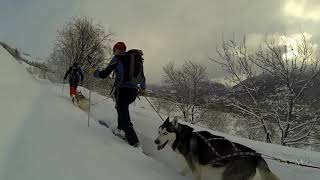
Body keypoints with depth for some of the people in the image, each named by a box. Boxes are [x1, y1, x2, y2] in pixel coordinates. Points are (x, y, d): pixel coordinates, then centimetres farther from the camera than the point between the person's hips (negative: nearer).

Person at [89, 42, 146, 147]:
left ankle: (133, 141, 0)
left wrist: (94, 72, 19)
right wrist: (142, 88, 34)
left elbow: (104, 74, 0)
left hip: (122, 90, -6)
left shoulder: (117, 58, 0)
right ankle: (122, 130, 26)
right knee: (122, 107, 29)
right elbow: (142, 76, 19)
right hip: (134, 91, 6)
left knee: (123, 114, 2)